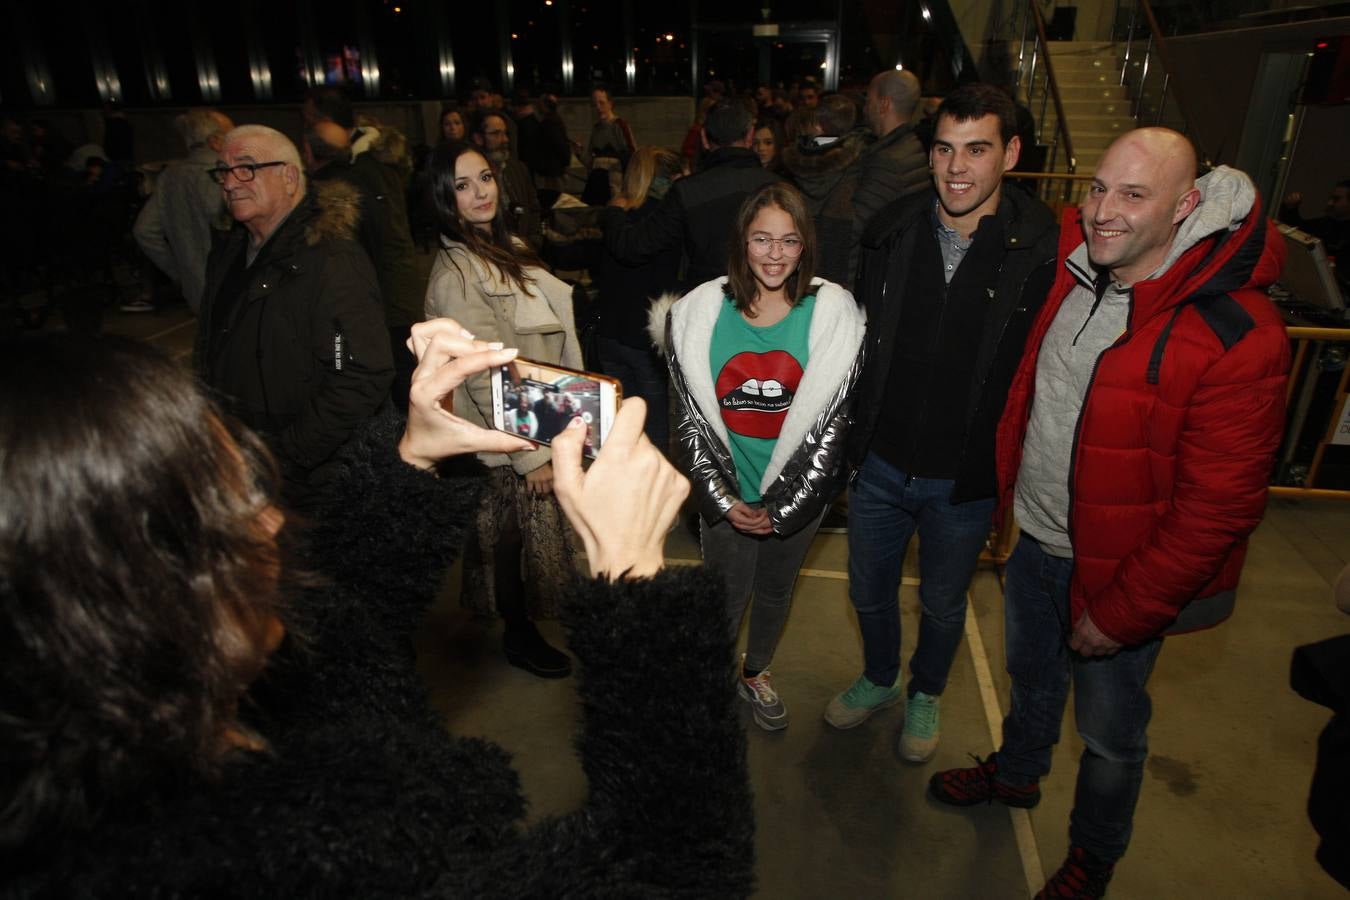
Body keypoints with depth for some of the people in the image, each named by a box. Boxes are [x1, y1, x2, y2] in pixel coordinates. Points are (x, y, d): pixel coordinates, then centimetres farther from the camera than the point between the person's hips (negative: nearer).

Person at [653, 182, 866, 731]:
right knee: (726, 597, 12)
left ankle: (755, 673, 50)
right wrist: (724, 499, -11)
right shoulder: (701, 313, -9)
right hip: (725, 495, -1)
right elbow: (690, 418, -6)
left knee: (776, 589, 21)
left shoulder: (832, 314, -11)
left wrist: (783, 507, -12)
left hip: (799, 493, 1)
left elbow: (833, 421, -10)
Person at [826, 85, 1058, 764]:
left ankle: (926, 694, 51)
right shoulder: (891, 231, -5)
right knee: (868, 590, 21)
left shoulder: (1044, 249, -16)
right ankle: (880, 680, 51)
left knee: (943, 603, 21)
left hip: (967, 480, -2)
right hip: (880, 465, 3)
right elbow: (860, 344, 4)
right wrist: (850, 441, 5)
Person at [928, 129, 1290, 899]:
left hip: (1118, 573, -5)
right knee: (1031, 671, 28)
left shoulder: (1236, 335, -25)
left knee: (1109, 732, 17)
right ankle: (1017, 774, 56)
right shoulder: (1075, 269, -7)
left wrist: (1124, 612, -17)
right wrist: (1008, 499, 8)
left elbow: (1218, 507, -22)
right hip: (1035, 538, 6)